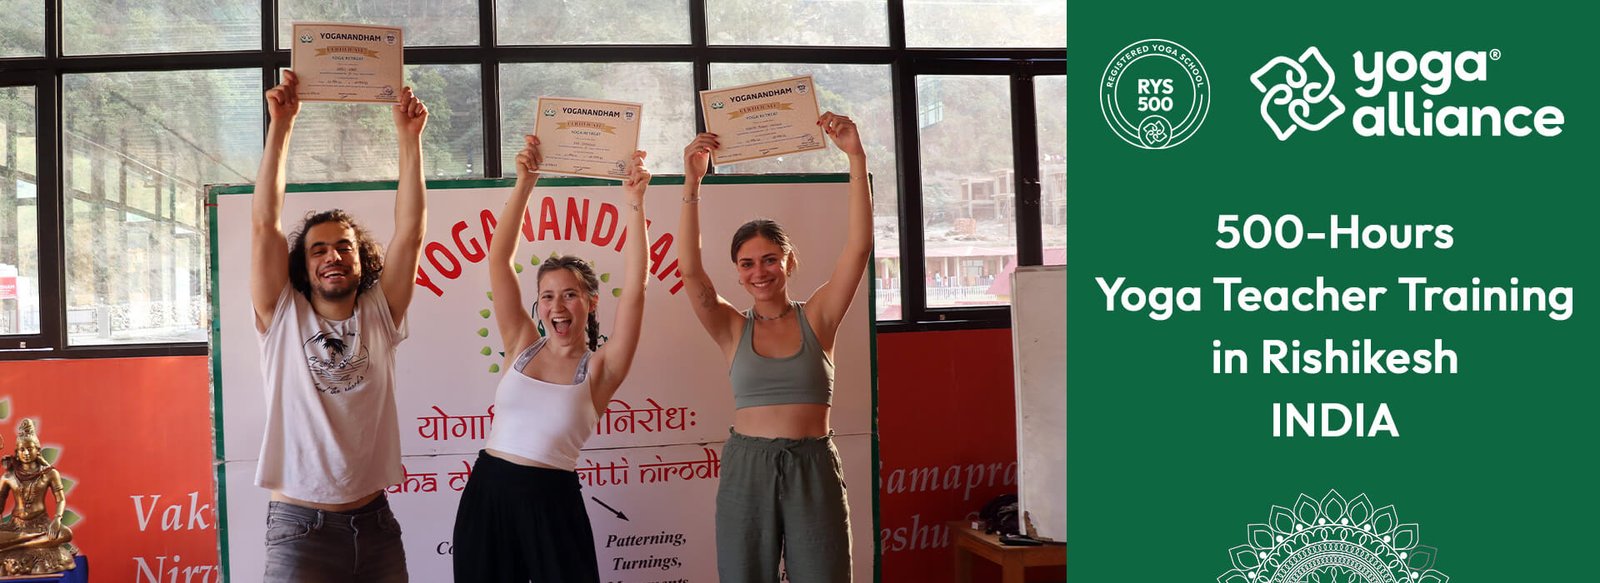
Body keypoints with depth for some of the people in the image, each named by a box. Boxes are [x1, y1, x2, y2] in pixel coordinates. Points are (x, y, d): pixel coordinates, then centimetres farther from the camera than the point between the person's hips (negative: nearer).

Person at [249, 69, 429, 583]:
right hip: (299, 528, -2)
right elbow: (264, 223, -8)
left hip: (375, 523, 3)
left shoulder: (379, 317, 4)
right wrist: (280, 127, -13)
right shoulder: (283, 319, -1)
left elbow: (410, 230, -4)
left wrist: (409, 137, -10)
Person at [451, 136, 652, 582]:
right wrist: (525, 184, -8)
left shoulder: (599, 369, -2)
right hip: (487, 492, 3)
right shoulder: (521, 345, 6)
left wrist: (634, 206, -19)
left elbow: (634, 291, -14)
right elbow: (499, 260, 0)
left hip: (552, 501, -3)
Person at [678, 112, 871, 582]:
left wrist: (856, 158, -15)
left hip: (813, 467, -1)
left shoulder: (817, 318, 3)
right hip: (747, 467, 1)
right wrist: (692, 184, -18)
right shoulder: (733, 329, 4)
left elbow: (859, 246, -8)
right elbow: (691, 269, -9)